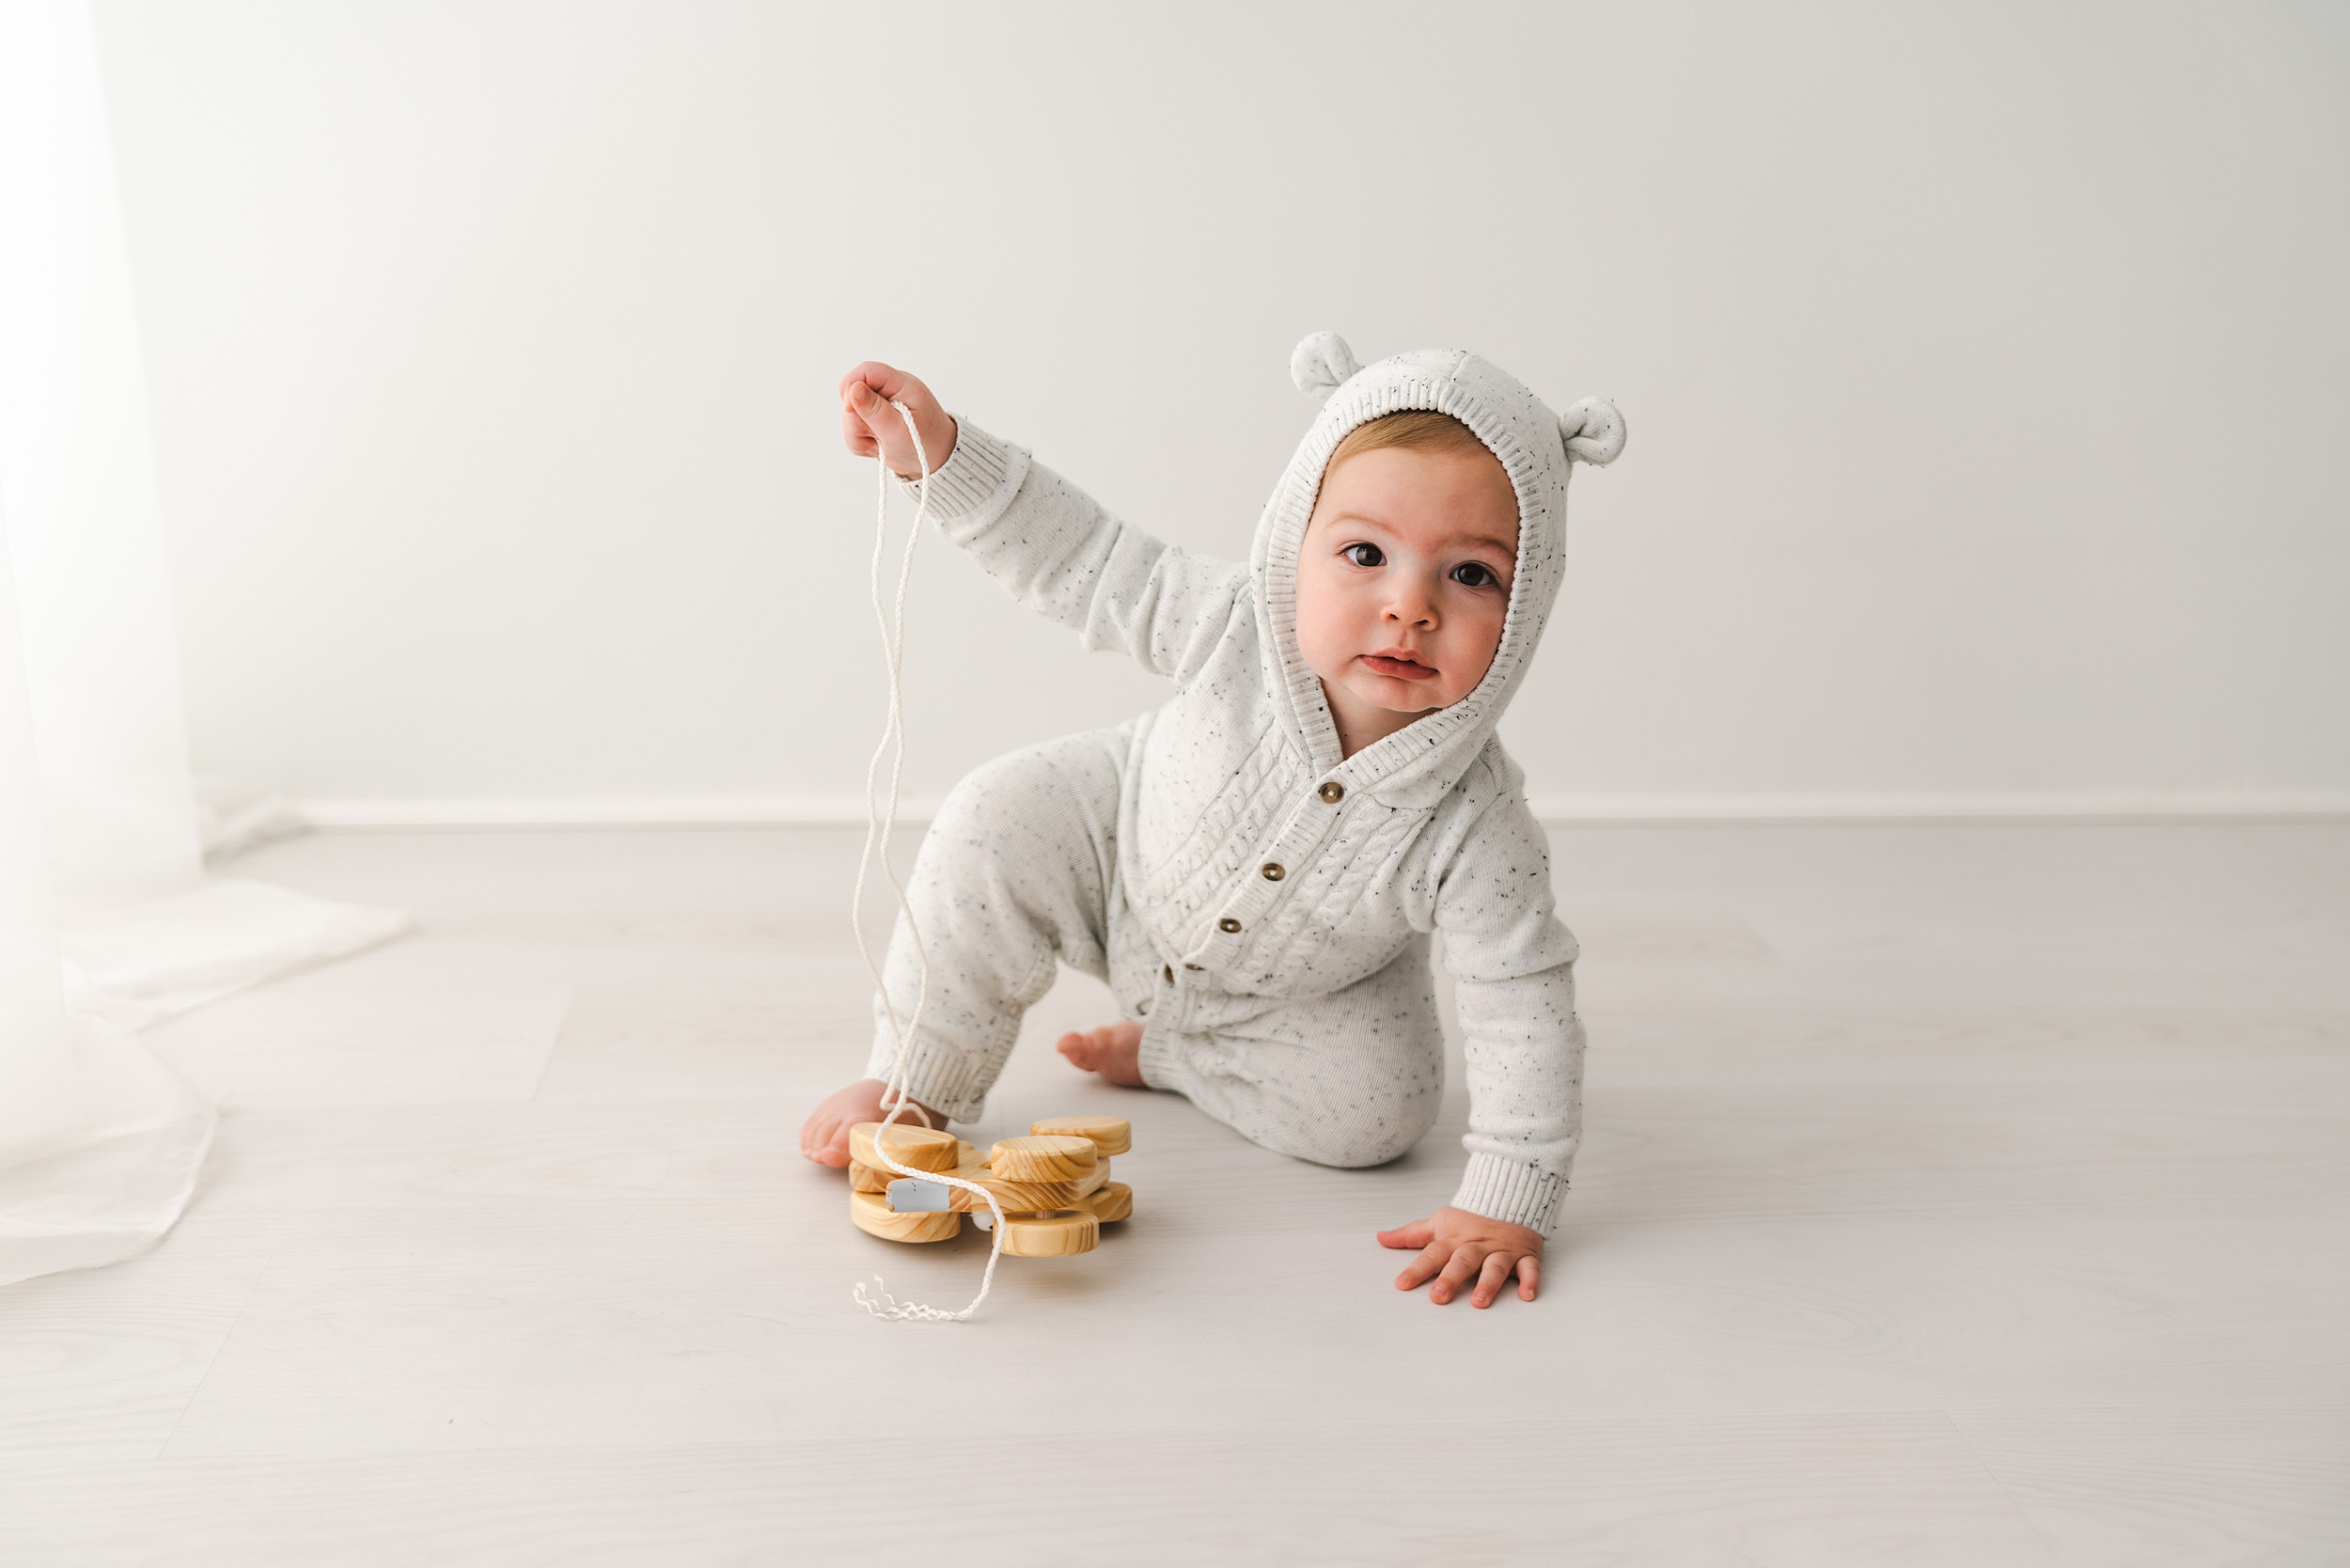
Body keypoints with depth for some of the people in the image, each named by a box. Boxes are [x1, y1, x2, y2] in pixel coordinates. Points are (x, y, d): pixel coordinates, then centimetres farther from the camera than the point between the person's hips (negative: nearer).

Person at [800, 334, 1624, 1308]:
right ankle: (919, 1081, -1)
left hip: (1296, 992, 1)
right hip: (1130, 861, 0)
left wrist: (1506, 1206, -32)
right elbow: (1080, 558, -23)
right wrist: (941, 453, -33)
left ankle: (1164, 1052, 11)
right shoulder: (1238, 626, -35)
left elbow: (1526, 1014, -30)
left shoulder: (1476, 828, -38)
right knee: (995, 825, -21)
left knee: (1382, 1110, -14)